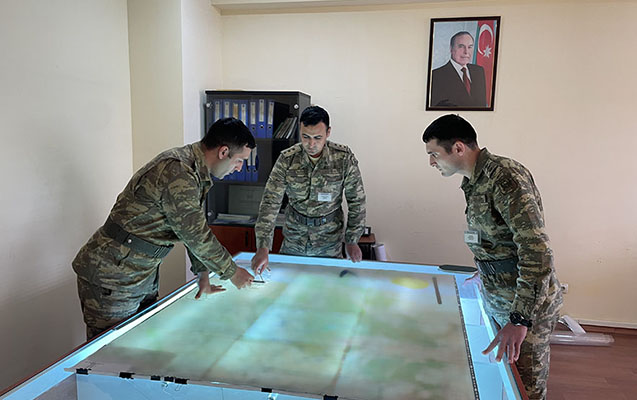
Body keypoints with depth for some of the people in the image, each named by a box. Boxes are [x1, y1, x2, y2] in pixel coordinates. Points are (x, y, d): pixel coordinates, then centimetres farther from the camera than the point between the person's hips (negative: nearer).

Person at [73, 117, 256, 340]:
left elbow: (196, 226, 13)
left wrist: (203, 274, 12)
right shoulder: (178, 172, -27)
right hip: (113, 276, -10)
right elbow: (195, 234, -21)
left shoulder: (194, 171, 6)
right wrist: (232, 273, -8)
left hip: (144, 275, 10)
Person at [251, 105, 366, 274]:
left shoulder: (344, 158, -14)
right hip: (293, 241, 1)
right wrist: (263, 247, -25)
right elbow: (270, 202, -17)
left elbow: (357, 200, -5)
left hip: (329, 242, -1)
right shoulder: (286, 159, -13)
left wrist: (352, 240, -6)